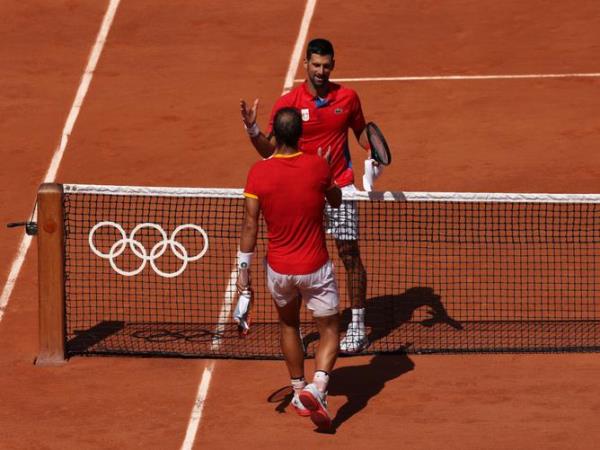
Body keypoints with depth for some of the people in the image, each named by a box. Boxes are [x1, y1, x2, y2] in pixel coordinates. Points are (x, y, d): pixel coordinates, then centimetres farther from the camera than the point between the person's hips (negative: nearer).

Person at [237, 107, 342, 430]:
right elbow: (336, 201, 8)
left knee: (288, 325, 27)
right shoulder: (318, 166, -12)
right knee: (329, 333, 9)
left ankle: (299, 390, 35)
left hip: (279, 269, 2)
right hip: (315, 269, -2)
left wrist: (243, 269, -1)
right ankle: (317, 387, -16)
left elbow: (250, 225, -10)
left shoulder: (259, 173, -13)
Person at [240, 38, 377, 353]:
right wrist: (252, 129, -23)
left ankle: (357, 327, 8)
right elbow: (269, 151, -5)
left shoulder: (347, 98, -2)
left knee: (350, 256, 1)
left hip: (339, 190, 0)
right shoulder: (288, 103, -7)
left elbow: (361, 132, 13)